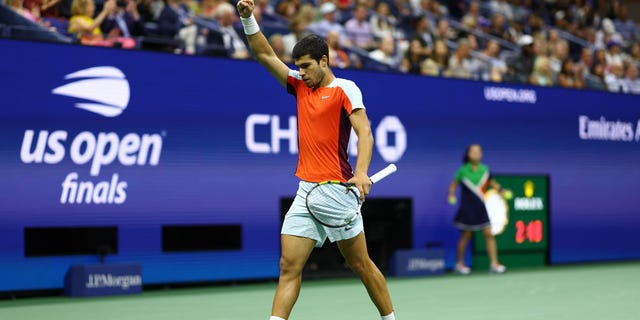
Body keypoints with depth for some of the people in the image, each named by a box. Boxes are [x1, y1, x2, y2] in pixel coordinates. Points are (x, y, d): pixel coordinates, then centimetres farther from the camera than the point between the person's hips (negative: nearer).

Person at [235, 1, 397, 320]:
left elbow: (365, 133, -14)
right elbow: (266, 55, 17)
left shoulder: (344, 89, -4)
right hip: (306, 191, 6)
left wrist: (360, 173, -29)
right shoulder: (299, 84, 15)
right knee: (289, 266, -3)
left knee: (361, 265, 4)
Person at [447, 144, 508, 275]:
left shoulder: (484, 169, 2)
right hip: (467, 208, -3)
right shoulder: (463, 171, -6)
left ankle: (494, 264, -3)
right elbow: (454, 184, 3)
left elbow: (491, 182, 17)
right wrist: (451, 195, -13)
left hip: (482, 207, 3)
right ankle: (460, 263, 21)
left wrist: (500, 190, 2)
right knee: (466, 236, 5)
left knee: (489, 234, -5)